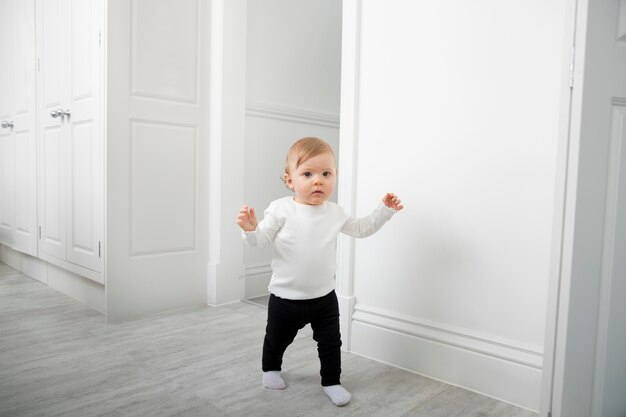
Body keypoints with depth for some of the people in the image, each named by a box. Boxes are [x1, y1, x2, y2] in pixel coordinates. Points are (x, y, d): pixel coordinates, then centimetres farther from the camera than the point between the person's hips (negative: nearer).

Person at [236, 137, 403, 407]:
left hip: (324, 297, 2)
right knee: (277, 339, 20)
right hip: (286, 298, -2)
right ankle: (271, 368, 49)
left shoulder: (335, 213, -2)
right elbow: (262, 240, -14)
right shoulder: (281, 210, -15)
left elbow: (361, 228, 11)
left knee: (331, 343, 10)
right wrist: (250, 229, -35)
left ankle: (331, 382, 32)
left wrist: (384, 210, 3)